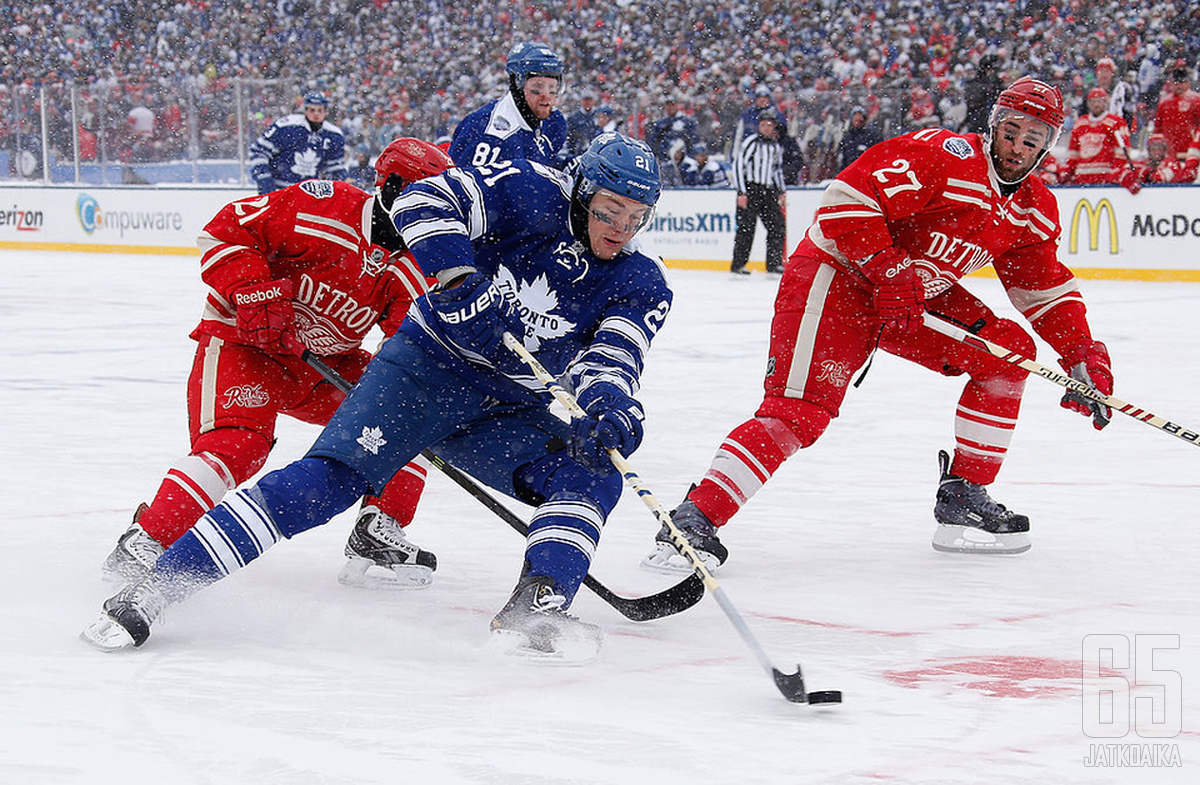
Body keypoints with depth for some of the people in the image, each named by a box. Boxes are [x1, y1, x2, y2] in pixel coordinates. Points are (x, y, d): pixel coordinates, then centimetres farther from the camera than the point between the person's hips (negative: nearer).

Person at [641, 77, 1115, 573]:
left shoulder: (1035, 210, 4)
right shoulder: (945, 156, -21)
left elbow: (1046, 289, 14)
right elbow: (847, 196, -27)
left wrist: (1083, 355, 2)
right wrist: (887, 270, -29)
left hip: (919, 293, 8)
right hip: (838, 274, -8)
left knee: (1007, 350, -1)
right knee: (799, 411, -23)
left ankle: (963, 499, 7)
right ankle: (694, 520, -27)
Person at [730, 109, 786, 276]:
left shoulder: (776, 146, 14)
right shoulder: (751, 142, -8)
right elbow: (738, 165, -11)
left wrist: (781, 192, 19)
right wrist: (741, 192, -16)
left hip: (768, 191, 7)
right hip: (750, 190, -7)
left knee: (777, 226, 2)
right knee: (746, 228, -8)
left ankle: (774, 263, 9)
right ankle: (737, 265, -4)